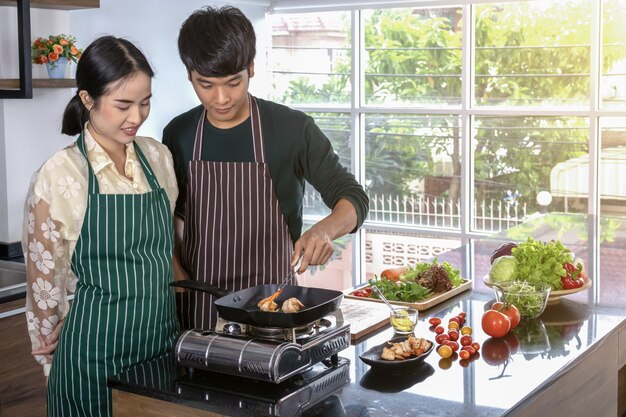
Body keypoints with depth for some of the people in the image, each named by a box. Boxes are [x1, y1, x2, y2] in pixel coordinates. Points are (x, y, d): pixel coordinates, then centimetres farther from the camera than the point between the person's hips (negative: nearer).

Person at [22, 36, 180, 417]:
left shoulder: (159, 158, 2)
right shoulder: (59, 176, -12)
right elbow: (45, 282, -5)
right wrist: (58, 368, 3)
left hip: (162, 342, 5)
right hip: (98, 353, -5)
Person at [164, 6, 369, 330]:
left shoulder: (293, 130, -10)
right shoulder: (178, 135, 2)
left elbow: (353, 197, -6)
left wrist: (325, 229, -27)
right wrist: (177, 275, -1)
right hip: (198, 302, 3)